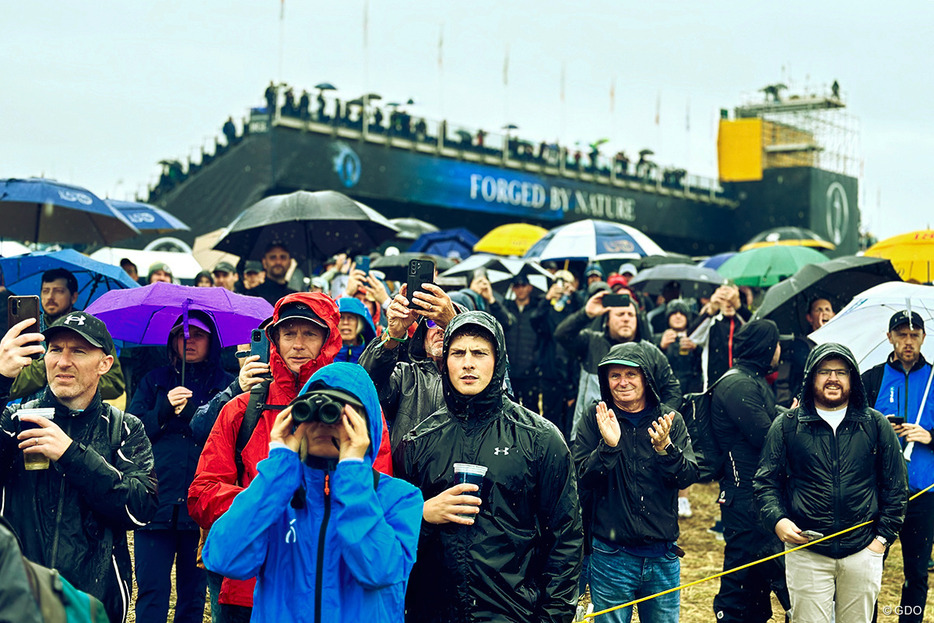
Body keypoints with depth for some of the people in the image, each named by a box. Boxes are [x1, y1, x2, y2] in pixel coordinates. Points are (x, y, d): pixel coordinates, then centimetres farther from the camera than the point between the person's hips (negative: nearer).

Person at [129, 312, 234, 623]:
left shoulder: (226, 385, 8)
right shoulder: (154, 382, 14)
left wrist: (188, 414, -12)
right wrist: (164, 409, -8)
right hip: (156, 502, 1)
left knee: (193, 595, 7)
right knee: (151, 592, -3)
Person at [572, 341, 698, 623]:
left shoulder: (669, 420, 2)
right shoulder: (595, 420, -3)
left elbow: (687, 477, -6)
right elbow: (583, 481, -10)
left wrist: (665, 448, -24)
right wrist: (608, 446, -25)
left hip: (663, 558, 2)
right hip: (610, 558, -2)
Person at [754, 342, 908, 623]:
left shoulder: (876, 425, 6)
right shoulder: (786, 426, 4)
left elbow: (895, 486, 10)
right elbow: (765, 482, 5)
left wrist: (883, 536, 3)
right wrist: (777, 520, -12)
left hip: (863, 552, 1)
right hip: (806, 553, -1)